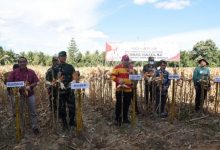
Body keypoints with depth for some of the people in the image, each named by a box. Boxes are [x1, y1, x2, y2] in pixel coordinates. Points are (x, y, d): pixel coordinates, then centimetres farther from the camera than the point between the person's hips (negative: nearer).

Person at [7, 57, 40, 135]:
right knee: (19, 112, 10)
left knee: (33, 112, 6)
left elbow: (36, 82, 2)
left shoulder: (31, 72, 1)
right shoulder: (14, 72, -1)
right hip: (19, 94, 0)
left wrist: (30, 86, -17)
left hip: (30, 93, 0)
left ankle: (35, 127, 18)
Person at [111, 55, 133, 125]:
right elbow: (113, 76, -8)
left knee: (126, 104, 11)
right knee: (119, 104, -1)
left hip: (129, 89, 5)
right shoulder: (117, 67, -3)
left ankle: (125, 118, 25)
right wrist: (118, 80, -24)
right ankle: (117, 119, 11)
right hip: (120, 89, -5)